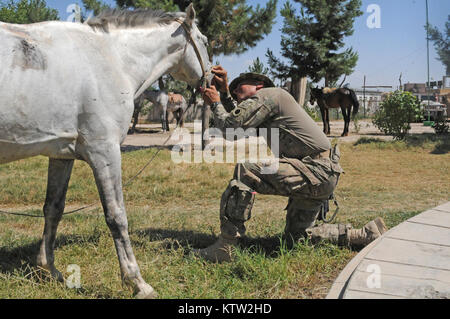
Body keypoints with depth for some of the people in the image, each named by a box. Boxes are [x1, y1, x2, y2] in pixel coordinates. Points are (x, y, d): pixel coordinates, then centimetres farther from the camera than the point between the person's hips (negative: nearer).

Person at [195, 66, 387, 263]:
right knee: (297, 236, 18)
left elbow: (231, 129, -12)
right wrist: (224, 90, 19)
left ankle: (224, 248, -22)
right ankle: (368, 235, 19)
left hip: (317, 170, -11)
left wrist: (215, 103, 4)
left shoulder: (266, 95, -6)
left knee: (245, 172, -21)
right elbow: (237, 120, 27)